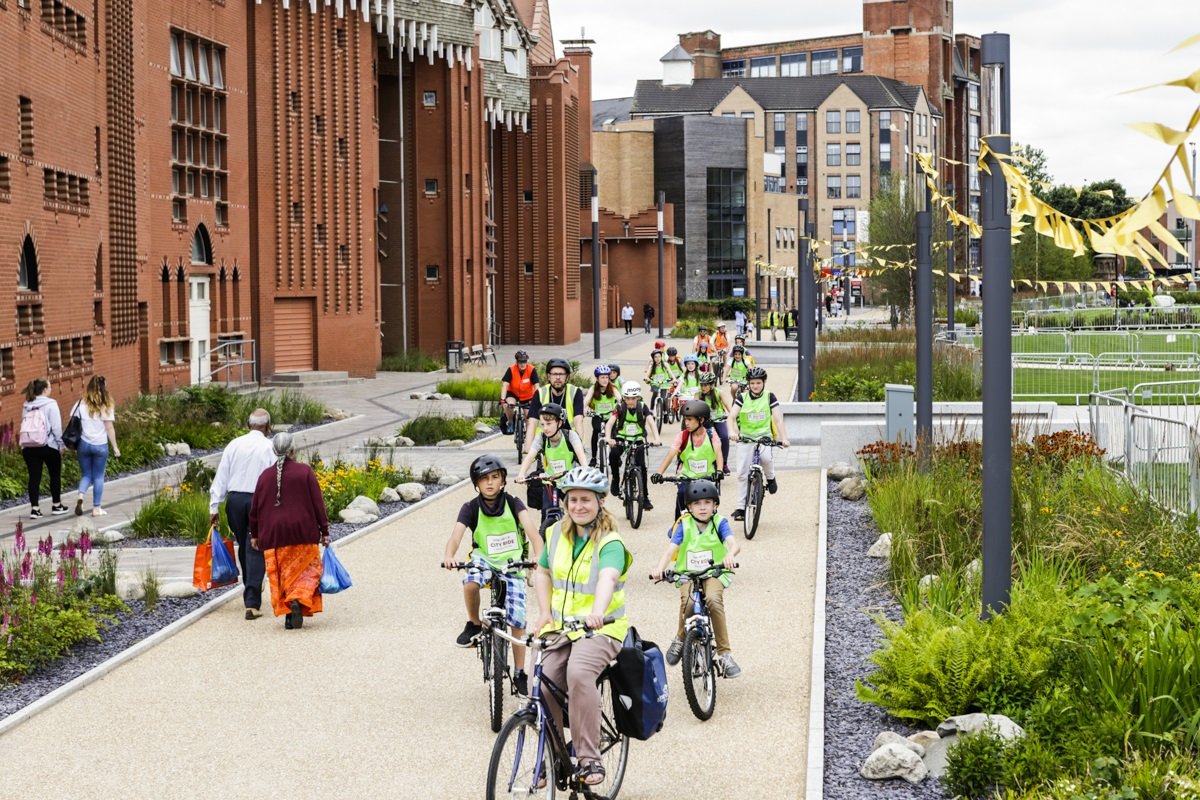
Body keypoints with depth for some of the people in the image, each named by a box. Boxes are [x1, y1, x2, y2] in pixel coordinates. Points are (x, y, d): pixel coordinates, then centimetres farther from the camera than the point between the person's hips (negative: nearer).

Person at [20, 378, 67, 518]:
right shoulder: (50, 404, -7)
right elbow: (56, 426, -10)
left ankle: (34, 508, -2)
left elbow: (24, 425, 7)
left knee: (34, 477, 4)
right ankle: (56, 505, 22)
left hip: (29, 447, 4)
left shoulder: (27, 406, 7)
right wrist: (60, 444, -2)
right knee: (55, 475, 13)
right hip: (48, 445, -4)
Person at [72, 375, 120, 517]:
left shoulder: (81, 405, -1)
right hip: (100, 445, -2)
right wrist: (115, 447, 2)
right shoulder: (105, 407, -5)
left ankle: (80, 496, -13)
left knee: (86, 475, 14)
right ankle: (96, 508, 9)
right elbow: (109, 428, -5)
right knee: (98, 477, 8)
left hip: (84, 444, 2)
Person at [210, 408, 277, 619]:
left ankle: (251, 591, 37)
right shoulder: (270, 447, -5)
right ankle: (252, 603, -13)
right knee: (256, 551, -4)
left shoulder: (234, 445, 4)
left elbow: (221, 477, 4)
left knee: (244, 548, 20)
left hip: (235, 500, 4)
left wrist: (214, 507, 8)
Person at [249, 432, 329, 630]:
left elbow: (255, 508, 8)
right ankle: (299, 599, -19)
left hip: (273, 535, 2)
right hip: (302, 531, -2)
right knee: (306, 570, 7)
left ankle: (288, 614, 2)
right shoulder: (305, 471, -5)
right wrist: (324, 531, 0)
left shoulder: (265, 475, 3)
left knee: (282, 575, 9)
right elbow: (318, 503, -6)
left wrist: (254, 534, 19)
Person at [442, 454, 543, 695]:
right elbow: (457, 534, -23)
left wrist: (539, 554, -44)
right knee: (470, 583, -36)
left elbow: (530, 525, -25)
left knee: (517, 618, -7)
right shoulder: (471, 508, -9)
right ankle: (474, 625, -8)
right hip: (484, 559, 0)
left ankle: (519, 674, 8)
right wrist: (449, 556, -45)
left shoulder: (512, 503, -10)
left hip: (513, 564, 0)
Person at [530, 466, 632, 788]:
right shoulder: (557, 534, 8)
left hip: (601, 628, -5)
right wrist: (545, 613, 7)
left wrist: (598, 611, -52)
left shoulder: (610, 543, -12)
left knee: (579, 673, -34)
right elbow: (543, 572, 22)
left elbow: (607, 578, -32)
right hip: (560, 628, 5)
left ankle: (589, 759, -29)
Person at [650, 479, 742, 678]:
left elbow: (734, 543, -20)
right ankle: (680, 638, 2)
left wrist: (730, 554, -45)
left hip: (714, 573, -1)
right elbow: (671, 549, -12)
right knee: (688, 602, -32)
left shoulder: (719, 523, -3)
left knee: (713, 599, -34)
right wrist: (660, 568, -32)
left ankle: (725, 654, -24)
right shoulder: (683, 525, 0)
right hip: (688, 574, 1)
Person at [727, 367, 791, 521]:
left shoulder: (769, 397, -2)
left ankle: (770, 478, 0)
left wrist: (783, 438, -19)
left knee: (766, 457, -33)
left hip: (764, 436, -2)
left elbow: (778, 419, -7)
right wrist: (732, 432, -31)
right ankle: (741, 507, 3)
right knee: (742, 473, -5)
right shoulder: (742, 397, 0)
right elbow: (732, 416, -11)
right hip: (746, 437, 2)